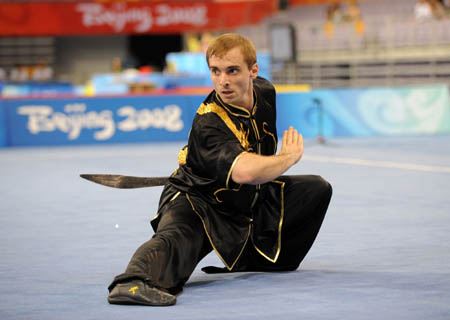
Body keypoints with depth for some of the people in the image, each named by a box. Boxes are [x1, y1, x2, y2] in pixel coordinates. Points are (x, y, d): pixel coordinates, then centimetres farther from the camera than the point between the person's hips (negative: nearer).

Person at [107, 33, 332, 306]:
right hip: (197, 201, -8)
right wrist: (290, 156, -30)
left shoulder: (265, 92, -7)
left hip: (250, 201, 8)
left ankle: (258, 262, 15)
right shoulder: (208, 124, -31)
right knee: (176, 238, -38)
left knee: (318, 189, 7)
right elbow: (245, 172, -47)